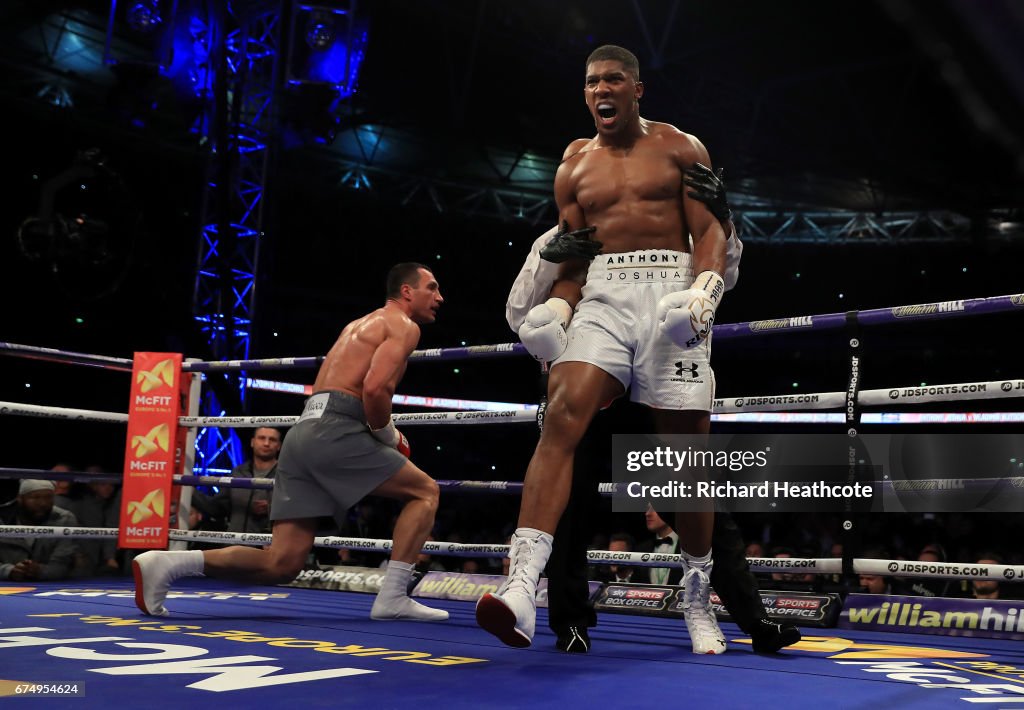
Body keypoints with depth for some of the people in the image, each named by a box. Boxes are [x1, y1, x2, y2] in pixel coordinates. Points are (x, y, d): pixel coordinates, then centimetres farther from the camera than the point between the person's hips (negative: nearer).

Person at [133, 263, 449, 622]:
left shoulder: (358, 324, 32)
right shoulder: (404, 325, 3)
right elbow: (375, 389, -15)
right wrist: (389, 437, 2)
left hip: (302, 431, 8)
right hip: (333, 430, -8)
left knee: (282, 563, 3)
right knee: (425, 491, 6)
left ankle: (167, 563, -6)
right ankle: (392, 597, -4)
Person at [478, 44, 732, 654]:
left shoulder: (680, 148, 10)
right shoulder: (575, 165, 18)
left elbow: (711, 228, 2)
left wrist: (707, 289, -17)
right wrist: (556, 307, 0)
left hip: (669, 291, -1)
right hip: (602, 295, 2)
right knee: (562, 414, -25)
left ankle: (698, 601, 19)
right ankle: (522, 587, -35)